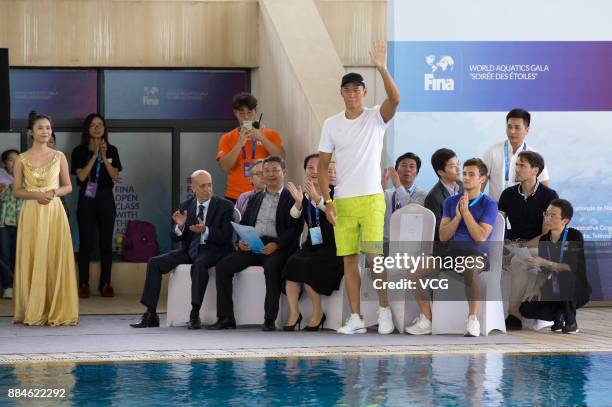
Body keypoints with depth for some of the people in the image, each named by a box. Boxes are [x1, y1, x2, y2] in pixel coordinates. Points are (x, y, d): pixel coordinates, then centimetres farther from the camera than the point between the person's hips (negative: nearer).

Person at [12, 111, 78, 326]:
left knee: (56, 260, -1)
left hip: (54, 213, 1)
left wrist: (54, 192, -10)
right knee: (32, 261, -1)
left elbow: (68, 186, 10)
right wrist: (35, 195, -13)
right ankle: (33, 313, 5)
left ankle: (57, 312, 4)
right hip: (31, 214, -1)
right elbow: (16, 191, 4)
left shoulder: (59, 157, 7)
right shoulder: (22, 159, 4)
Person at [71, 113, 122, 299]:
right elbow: (81, 176, -10)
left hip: (106, 199, 2)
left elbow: (115, 176, -2)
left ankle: (105, 283, 5)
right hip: (86, 199, -2)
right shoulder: (79, 151, 1)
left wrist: (104, 156, -13)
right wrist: (94, 155, -14)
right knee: (86, 242, -3)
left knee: (106, 242, 1)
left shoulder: (112, 150, 7)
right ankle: (83, 284, 0)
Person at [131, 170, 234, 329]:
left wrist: (205, 230, -28)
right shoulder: (185, 206, 8)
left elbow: (226, 237, -12)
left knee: (199, 264, -38)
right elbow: (175, 237, 7)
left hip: (213, 250, -5)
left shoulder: (224, 206, -4)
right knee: (154, 263, -12)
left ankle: (195, 315, -36)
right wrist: (180, 226, -16)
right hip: (189, 250, 5)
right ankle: (150, 315, -11)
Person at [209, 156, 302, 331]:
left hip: (277, 247, -6)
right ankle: (226, 318, -10)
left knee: (271, 267, -37)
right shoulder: (255, 198, 23)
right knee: (222, 266, -13)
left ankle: (270, 319, -30)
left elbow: (294, 228, -7)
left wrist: (276, 244, -21)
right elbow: (243, 223, 21)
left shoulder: (291, 198, 4)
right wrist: (240, 241, -1)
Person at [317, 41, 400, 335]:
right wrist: (328, 200, -1)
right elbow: (322, 165, 9)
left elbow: (395, 99, -21)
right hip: (342, 201, 3)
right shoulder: (331, 124, 7)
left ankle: (384, 311, 5)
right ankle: (355, 319, 8)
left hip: (371, 199, -3)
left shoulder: (376, 118, 0)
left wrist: (382, 69, -33)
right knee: (349, 261, 3)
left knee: (375, 257, -10)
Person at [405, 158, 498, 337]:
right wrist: (457, 216, -6)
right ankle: (427, 320, -10)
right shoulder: (451, 201, 16)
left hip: (476, 252, -5)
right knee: (415, 270, -19)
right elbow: (443, 236, 8)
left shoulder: (489, 204, 3)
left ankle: (473, 319, -27)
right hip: (450, 249, 5)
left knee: (470, 269, -42)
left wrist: (466, 211, -10)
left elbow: (481, 237, -11)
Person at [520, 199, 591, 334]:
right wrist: (536, 288, -12)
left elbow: (572, 268, -23)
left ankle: (571, 322, -17)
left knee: (565, 275, -38)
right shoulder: (544, 240, 1)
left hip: (577, 291, -5)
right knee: (527, 309, -18)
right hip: (555, 292, 5)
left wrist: (545, 263, -28)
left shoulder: (575, 236, -15)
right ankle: (558, 315, 10)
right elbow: (543, 272, 6)